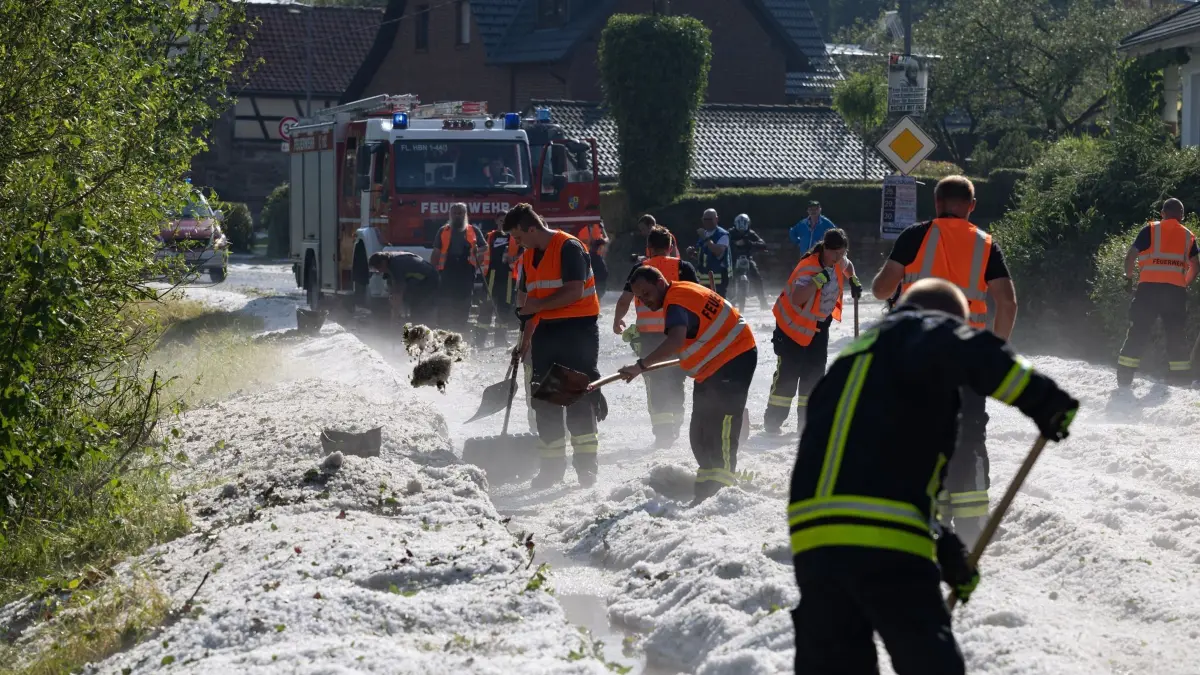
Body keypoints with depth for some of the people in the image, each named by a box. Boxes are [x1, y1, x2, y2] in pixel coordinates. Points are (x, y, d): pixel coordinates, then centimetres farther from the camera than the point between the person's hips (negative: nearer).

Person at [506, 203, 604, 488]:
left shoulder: (569, 248, -12)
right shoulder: (529, 256, 13)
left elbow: (575, 292, -20)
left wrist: (538, 305, -15)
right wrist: (525, 339, 17)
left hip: (577, 328, -8)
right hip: (546, 331, 8)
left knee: (578, 396, -8)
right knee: (544, 400, 7)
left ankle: (585, 464, -5)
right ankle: (552, 465, 13)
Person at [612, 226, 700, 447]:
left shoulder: (639, 269, 1)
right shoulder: (683, 267, 2)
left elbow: (624, 300, 1)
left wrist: (617, 321, 18)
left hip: (649, 335, -1)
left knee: (656, 382, 2)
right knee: (675, 380, 16)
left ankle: (663, 431, -10)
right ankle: (675, 426, 22)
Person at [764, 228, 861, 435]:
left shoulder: (838, 261, -6)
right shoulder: (809, 267, -31)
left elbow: (847, 266, 22)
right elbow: (797, 299, -44)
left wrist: (853, 281, 6)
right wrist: (819, 280, -49)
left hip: (820, 323, 8)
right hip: (793, 324, -8)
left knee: (814, 373, 9)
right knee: (788, 372, -9)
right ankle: (773, 421, -2)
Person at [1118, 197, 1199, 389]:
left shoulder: (1150, 230, 4)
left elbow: (1130, 257, -1)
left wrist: (1129, 276, 16)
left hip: (1149, 287, -2)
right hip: (1176, 290, 2)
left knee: (1138, 332, 2)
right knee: (1176, 335, 10)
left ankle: (1124, 378, -2)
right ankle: (1182, 380, 6)